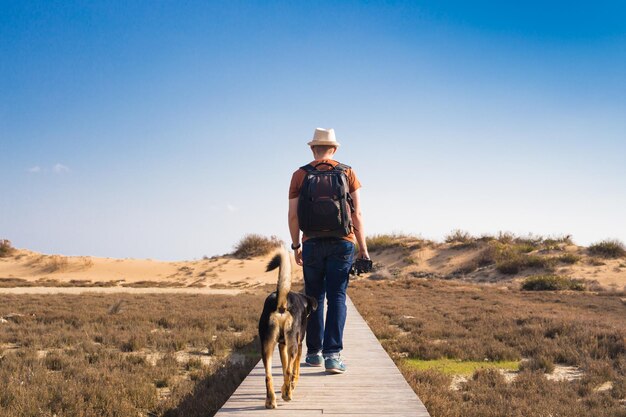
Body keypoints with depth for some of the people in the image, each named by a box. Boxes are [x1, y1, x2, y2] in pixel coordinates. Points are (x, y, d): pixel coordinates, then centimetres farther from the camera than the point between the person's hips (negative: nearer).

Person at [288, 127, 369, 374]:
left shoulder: (300, 175, 3)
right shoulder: (348, 173, 3)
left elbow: (293, 215, 2)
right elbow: (357, 214, -1)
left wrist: (296, 245, 14)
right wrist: (363, 248, 4)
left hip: (312, 243, 1)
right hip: (342, 243, -1)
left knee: (314, 297, 11)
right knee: (337, 298, -1)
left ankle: (314, 353, 17)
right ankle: (332, 354, -9)